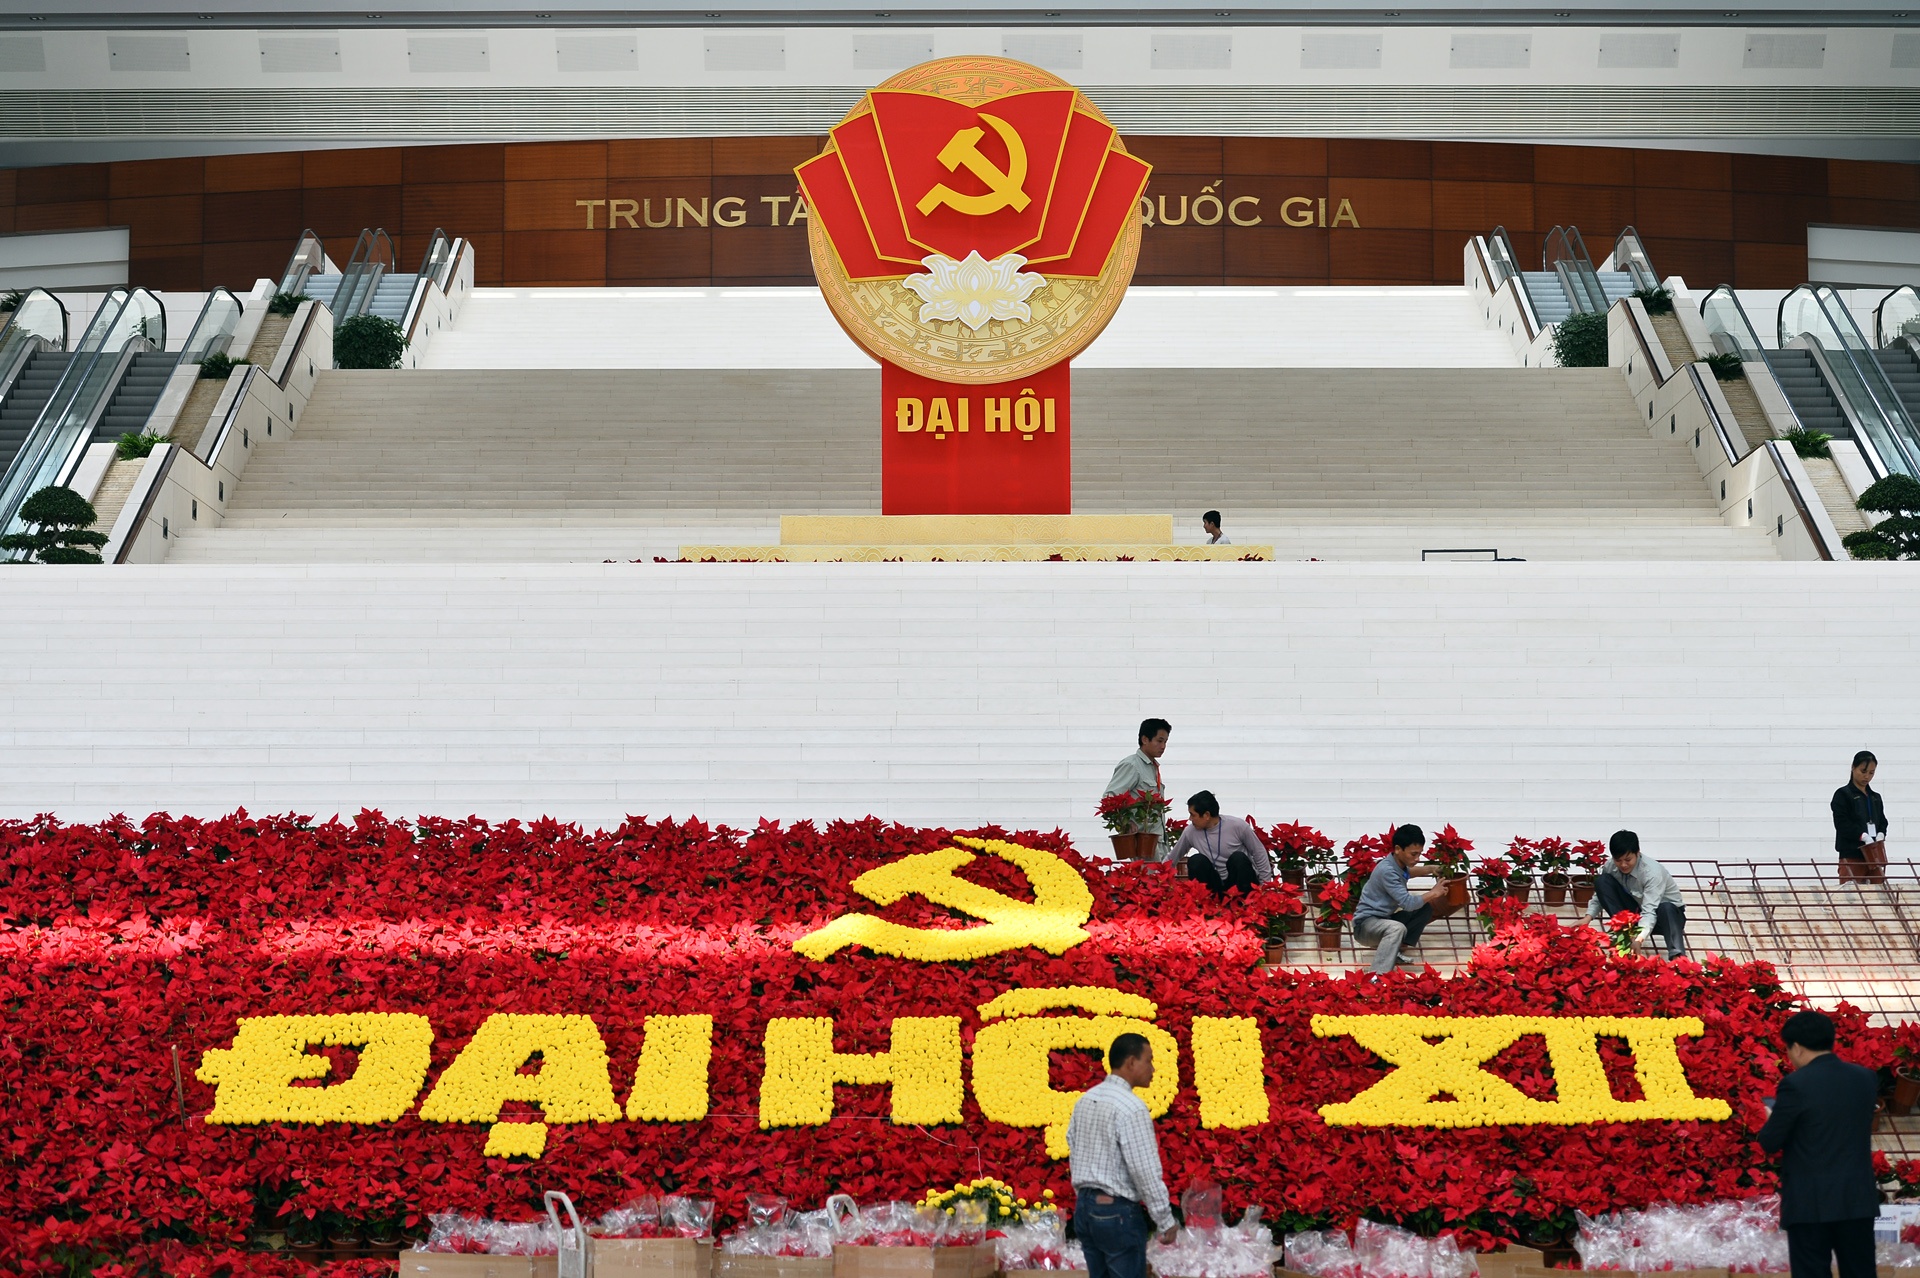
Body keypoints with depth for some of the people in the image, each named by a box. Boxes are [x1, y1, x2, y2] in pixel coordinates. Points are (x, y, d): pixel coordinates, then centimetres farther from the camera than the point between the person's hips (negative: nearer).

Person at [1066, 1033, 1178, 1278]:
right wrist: (1166, 1221, -10)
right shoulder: (1131, 1107, -17)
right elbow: (1145, 1169, -17)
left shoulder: (1085, 1101, 8)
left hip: (1084, 1207, 8)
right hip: (1117, 1211, -8)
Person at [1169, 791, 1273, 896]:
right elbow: (1171, 859, 10)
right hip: (1216, 886, 2)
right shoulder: (1191, 832, -5)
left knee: (1238, 858, -32)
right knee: (1196, 860, -24)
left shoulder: (1237, 826, -12)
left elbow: (1259, 854, -3)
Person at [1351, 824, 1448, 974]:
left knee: (1425, 909, 8)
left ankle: (1395, 950, -2)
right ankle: (1377, 978, -47)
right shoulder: (1387, 870, -24)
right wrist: (1433, 893, -12)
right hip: (1365, 924, -10)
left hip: (1384, 920, 10)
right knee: (1398, 928, -39)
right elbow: (1408, 903, -26)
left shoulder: (1400, 865, 4)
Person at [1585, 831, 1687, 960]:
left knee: (1666, 908, -43)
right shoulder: (1610, 867, -15)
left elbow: (1649, 912, -40)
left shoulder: (1652, 872, -31)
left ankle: (1677, 955, -52)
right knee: (1601, 880, -16)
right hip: (1636, 910, 5)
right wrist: (1587, 918, -18)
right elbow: (1600, 894, 0)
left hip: (1668, 914, -5)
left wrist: (1639, 939, -56)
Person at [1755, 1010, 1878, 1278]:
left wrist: (1772, 1121, 13)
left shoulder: (1796, 1085, -14)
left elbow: (1770, 1143, -9)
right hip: (1858, 1200, 5)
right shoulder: (1866, 1078, 3)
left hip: (1811, 1203, -5)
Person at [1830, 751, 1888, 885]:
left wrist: (1881, 834, -5)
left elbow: (1882, 822, 18)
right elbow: (1842, 823, -9)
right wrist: (1863, 836, -19)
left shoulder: (1875, 798, 18)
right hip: (1851, 855, -6)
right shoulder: (1843, 795, 0)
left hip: (1873, 855, 6)